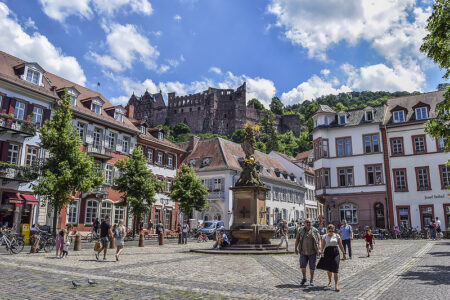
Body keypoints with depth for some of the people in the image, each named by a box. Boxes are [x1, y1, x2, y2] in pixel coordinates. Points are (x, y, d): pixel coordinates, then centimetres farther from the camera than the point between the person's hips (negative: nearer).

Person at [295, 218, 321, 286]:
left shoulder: (315, 231, -1)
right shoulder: (301, 230, 4)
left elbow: (319, 240, -3)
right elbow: (297, 239, 10)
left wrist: (319, 249, -15)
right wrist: (296, 248, 5)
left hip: (312, 252, -1)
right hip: (303, 252, 1)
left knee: (312, 266, 4)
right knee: (302, 265, -5)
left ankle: (312, 280, 21)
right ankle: (304, 278, 17)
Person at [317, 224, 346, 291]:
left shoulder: (337, 236, 4)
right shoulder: (324, 236, 4)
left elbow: (341, 245, 7)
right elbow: (323, 245, -3)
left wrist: (344, 253, 5)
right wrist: (322, 252, -18)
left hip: (335, 253, -1)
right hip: (327, 253, 1)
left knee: (335, 269, -10)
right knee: (328, 269, 13)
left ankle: (336, 285, -12)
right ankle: (330, 281, 36)